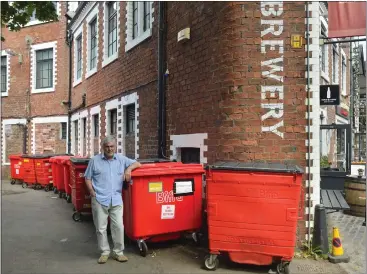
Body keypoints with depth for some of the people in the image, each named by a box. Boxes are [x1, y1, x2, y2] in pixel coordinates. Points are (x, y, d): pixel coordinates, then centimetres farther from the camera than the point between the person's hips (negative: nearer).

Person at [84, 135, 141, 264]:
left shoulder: (121, 159, 8)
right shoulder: (94, 160, 4)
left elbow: (137, 164, 11)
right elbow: (88, 178, 7)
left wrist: (129, 168, -10)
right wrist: (92, 192, -6)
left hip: (116, 200, 1)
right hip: (99, 200, -1)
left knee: (118, 226, 0)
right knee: (101, 228, 5)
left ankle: (118, 252, 15)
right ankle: (105, 252, 20)